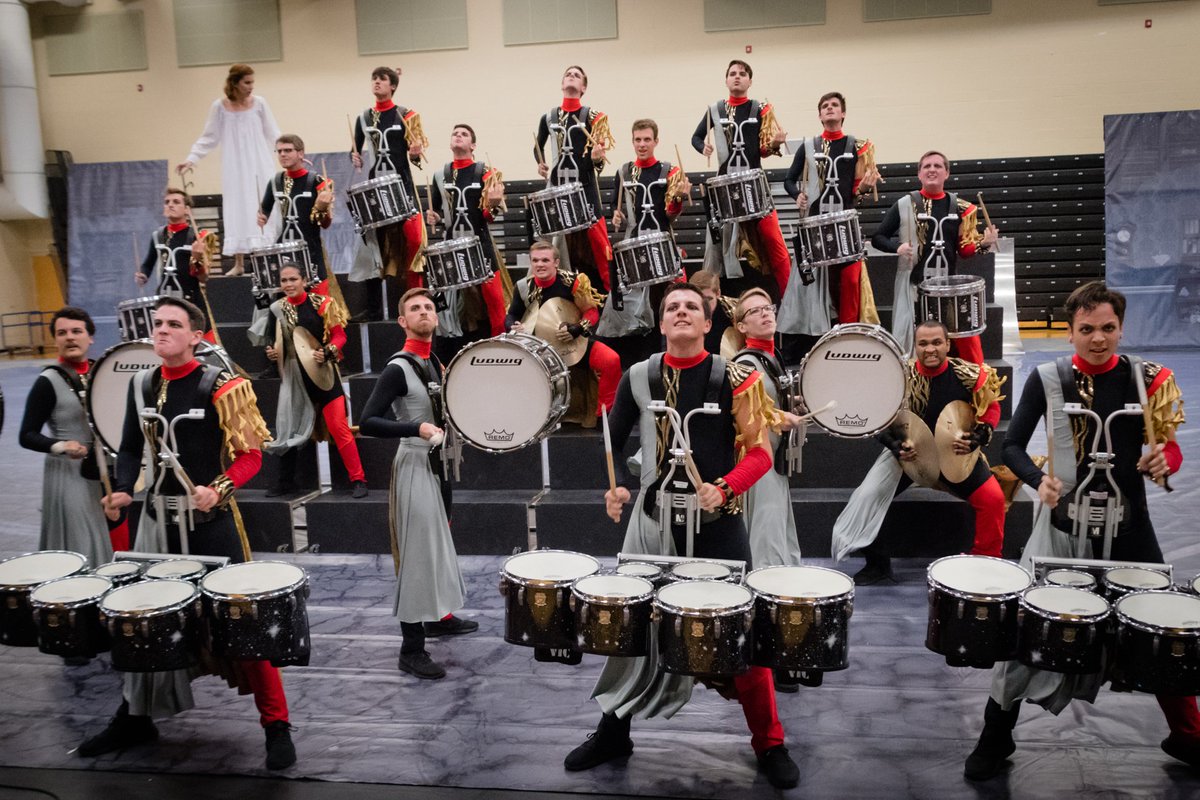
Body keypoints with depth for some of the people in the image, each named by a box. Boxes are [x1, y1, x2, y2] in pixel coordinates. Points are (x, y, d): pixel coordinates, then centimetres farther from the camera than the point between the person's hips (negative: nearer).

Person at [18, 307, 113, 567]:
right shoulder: (48, 382, -10)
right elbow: (27, 436, -10)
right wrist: (60, 446, -26)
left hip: (107, 471, 6)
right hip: (69, 475, -5)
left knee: (111, 545, 13)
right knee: (79, 550, -3)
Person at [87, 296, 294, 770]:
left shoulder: (220, 386, -11)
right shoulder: (141, 385, 7)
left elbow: (250, 454, -9)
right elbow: (131, 448, 15)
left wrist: (219, 489, -24)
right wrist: (123, 490, -2)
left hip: (211, 520, -5)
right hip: (157, 519, 6)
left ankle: (276, 726, 7)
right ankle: (136, 717, 34)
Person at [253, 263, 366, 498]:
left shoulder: (321, 303, -8)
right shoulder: (277, 309, 4)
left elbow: (339, 335, -6)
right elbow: (270, 340, 15)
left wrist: (327, 353, -22)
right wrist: (271, 351, -6)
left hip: (322, 373, -4)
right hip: (294, 376, 5)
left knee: (338, 426, -7)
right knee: (287, 427, 11)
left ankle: (358, 480, -1)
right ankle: (286, 481, 27)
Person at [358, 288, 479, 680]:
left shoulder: (434, 363, 10)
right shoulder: (398, 368, -17)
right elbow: (367, 422, -23)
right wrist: (417, 429, -31)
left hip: (438, 464, 9)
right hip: (415, 468, -9)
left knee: (439, 544, 21)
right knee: (418, 555, -6)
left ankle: (439, 616, 39)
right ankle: (411, 650, 1)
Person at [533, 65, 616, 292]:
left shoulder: (591, 116, 0)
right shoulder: (548, 117, 9)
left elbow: (599, 150, -4)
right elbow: (539, 146, 24)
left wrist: (597, 159, -25)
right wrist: (541, 164, 7)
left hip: (585, 186, -4)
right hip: (556, 187, 4)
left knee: (595, 240, -7)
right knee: (561, 242, 9)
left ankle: (608, 292, 1)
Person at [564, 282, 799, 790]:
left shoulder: (734, 377, -6)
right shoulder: (638, 377, 2)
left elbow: (760, 451, -7)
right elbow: (612, 440, 11)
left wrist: (724, 489, -22)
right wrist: (614, 487, -5)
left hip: (718, 522, -2)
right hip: (653, 519, 2)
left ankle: (769, 744, 20)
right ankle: (614, 730, 29)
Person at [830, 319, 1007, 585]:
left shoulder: (969, 374, -15)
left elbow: (990, 408, 1)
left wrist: (977, 438, -17)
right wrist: (896, 445, -23)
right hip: (909, 450, 0)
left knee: (992, 498, -19)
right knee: (867, 497, -16)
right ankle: (877, 563, 4)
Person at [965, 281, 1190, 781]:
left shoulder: (1145, 377, 0)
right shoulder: (1047, 379, -5)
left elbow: (1168, 444, 6)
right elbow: (1012, 446, -1)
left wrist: (1163, 460, -16)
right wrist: (1038, 480, -19)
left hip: (1128, 523, 2)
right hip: (1064, 524, -2)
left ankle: (1186, 737, 35)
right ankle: (996, 738, 16)